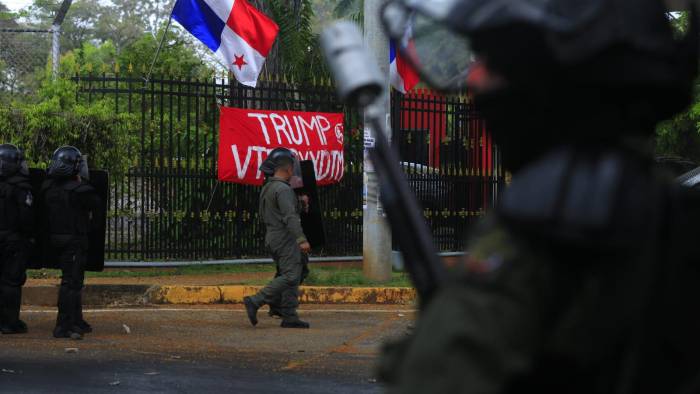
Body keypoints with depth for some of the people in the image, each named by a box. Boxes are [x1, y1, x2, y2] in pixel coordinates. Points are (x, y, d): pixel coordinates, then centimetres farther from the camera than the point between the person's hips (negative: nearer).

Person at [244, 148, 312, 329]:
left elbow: (265, 215, 22)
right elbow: (290, 217, -24)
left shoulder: (267, 188, 15)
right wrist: (301, 239, -29)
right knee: (290, 277, -12)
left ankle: (289, 317, 4)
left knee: (292, 276, 10)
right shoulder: (283, 189, -15)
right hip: (285, 239, -10)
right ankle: (255, 302, -18)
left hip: (272, 238, 10)